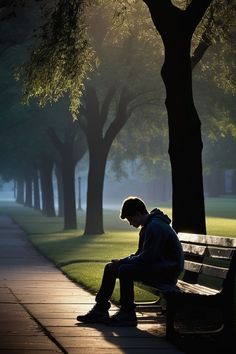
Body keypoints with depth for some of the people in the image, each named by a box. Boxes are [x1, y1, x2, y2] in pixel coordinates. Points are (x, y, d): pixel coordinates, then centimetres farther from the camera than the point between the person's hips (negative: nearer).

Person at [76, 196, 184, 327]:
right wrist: (122, 261, 0)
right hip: (155, 267, 11)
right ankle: (100, 310, 7)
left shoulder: (155, 227, -21)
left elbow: (146, 258, -24)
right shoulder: (147, 226, 13)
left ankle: (128, 315, -18)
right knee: (110, 268, 6)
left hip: (167, 271, -11)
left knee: (125, 270, -28)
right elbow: (140, 254, 17)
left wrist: (122, 262, -14)